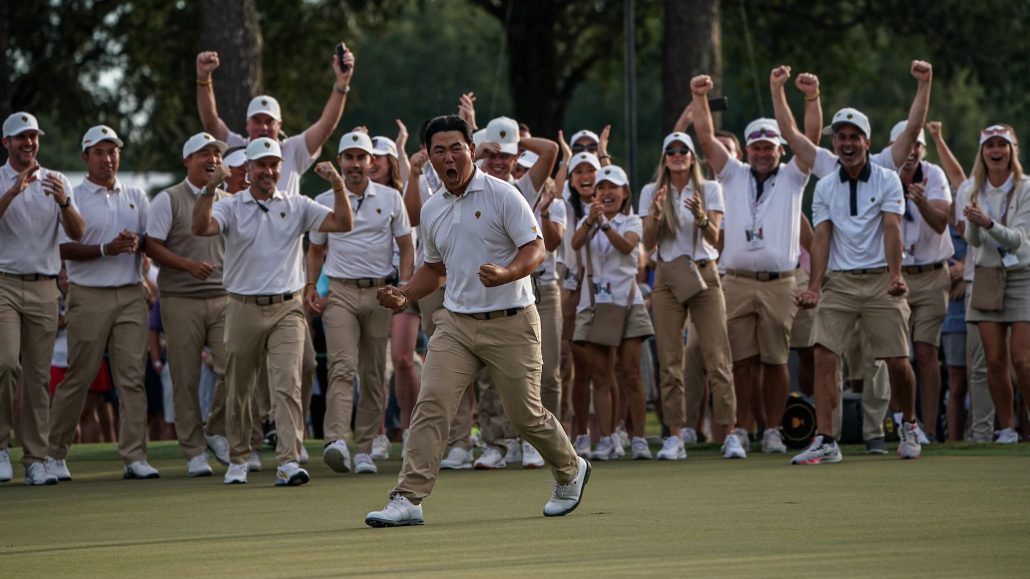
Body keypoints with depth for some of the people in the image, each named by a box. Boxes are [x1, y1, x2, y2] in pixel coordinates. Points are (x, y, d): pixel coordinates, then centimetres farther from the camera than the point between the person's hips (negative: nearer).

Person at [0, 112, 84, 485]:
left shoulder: (56, 182, 11)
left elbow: (77, 234, -1)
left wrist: (63, 202, -19)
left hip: (44, 288, 3)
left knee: (39, 375, 2)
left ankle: (35, 460, 4)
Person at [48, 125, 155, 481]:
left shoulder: (136, 197, 16)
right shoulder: (73, 198, 2)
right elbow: (64, 249, -6)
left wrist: (137, 243, -10)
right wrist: (106, 250, -18)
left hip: (131, 295, 3)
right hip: (89, 296, -3)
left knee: (132, 377, -4)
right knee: (78, 377, -2)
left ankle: (135, 457, -6)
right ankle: (54, 453, 9)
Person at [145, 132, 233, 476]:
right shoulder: (168, 200, 1)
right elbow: (152, 246, -4)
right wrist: (188, 265, -17)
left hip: (223, 297, 3)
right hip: (181, 301, -3)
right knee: (186, 379, -2)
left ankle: (216, 432, 11)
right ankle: (193, 451, 6)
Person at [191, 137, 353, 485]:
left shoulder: (297, 207, 8)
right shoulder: (231, 207, 3)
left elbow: (343, 223, 0)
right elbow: (201, 228, -16)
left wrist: (338, 186, -15)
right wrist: (210, 188, -28)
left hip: (287, 309, 0)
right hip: (244, 309, 0)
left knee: (288, 384, -14)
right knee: (239, 390, 9)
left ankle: (288, 461, -19)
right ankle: (238, 459, 25)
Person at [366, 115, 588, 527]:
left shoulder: (502, 195, -7)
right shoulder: (431, 210, 11)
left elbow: (535, 249, -11)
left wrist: (505, 273, -31)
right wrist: (404, 294, 7)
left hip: (510, 323, -4)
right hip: (455, 323, 4)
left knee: (524, 415, 3)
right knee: (431, 404, -13)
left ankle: (569, 472, 32)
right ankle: (408, 500, -17)